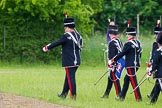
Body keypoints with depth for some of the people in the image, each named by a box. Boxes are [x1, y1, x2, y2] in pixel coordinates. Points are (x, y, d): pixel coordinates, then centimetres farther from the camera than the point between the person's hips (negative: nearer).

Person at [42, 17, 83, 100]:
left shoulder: (67, 36, -15)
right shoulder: (78, 36, 8)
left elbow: (57, 43, -9)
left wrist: (47, 47, 4)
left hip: (69, 62, -8)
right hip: (77, 61, 8)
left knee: (71, 78, -4)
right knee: (68, 77, 17)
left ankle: (73, 96, -4)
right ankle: (64, 94, 27)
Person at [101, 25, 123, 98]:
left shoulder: (112, 43, -16)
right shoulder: (119, 41, 10)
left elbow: (111, 55, -20)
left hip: (114, 64, -9)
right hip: (119, 64, 9)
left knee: (115, 79, -3)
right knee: (110, 78, 15)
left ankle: (119, 94, -2)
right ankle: (106, 94, 22)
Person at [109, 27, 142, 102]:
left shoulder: (128, 44, -15)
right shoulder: (138, 43, 8)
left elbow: (121, 54, -13)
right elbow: (139, 53, 16)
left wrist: (112, 60, -4)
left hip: (130, 65, -8)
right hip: (136, 64, 8)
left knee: (133, 81, -4)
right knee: (126, 79, 16)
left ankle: (138, 98, -5)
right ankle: (122, 97, 22)